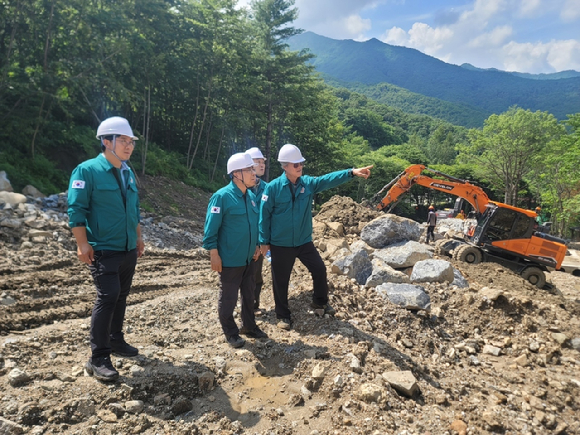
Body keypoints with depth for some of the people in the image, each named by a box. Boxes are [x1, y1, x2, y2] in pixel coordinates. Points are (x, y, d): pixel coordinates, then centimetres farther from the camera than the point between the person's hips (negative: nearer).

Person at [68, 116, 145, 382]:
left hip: (129, 250, 7)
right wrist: (83, 244, -19)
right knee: (107, 297, -10)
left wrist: (138, 238, 18)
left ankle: (116, 341, 31)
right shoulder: (87, 170, -10)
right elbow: (76, 210, -14)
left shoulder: (128, 173, 11)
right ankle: (98, 358, 2)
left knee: (121, 297, 15)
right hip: (103, 250, -7)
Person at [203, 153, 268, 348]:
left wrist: (257, 245, 15)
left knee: (249, 294, 19)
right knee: (228, 297, 8)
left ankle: (249, 326, 36)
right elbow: (211, 228, -15)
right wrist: (214, 254, -15)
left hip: (249, 258, 7)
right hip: (230, 259, -7)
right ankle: (230, 332, 25)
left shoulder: (251, 196, 5)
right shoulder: (222, 196, -17)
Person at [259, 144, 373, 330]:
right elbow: (265, 215, -10)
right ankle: (283, 315, 28)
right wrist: (264, 241, -7)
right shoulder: (273, 187, -14)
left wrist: (352, 172, -31)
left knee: (319, 269, 10)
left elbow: (329, 180, -16)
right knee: (281, 280, 8)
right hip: (280, 244, -4)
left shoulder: (308, 183, -4)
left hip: (304, 241, 4)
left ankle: (320, 301, 36)